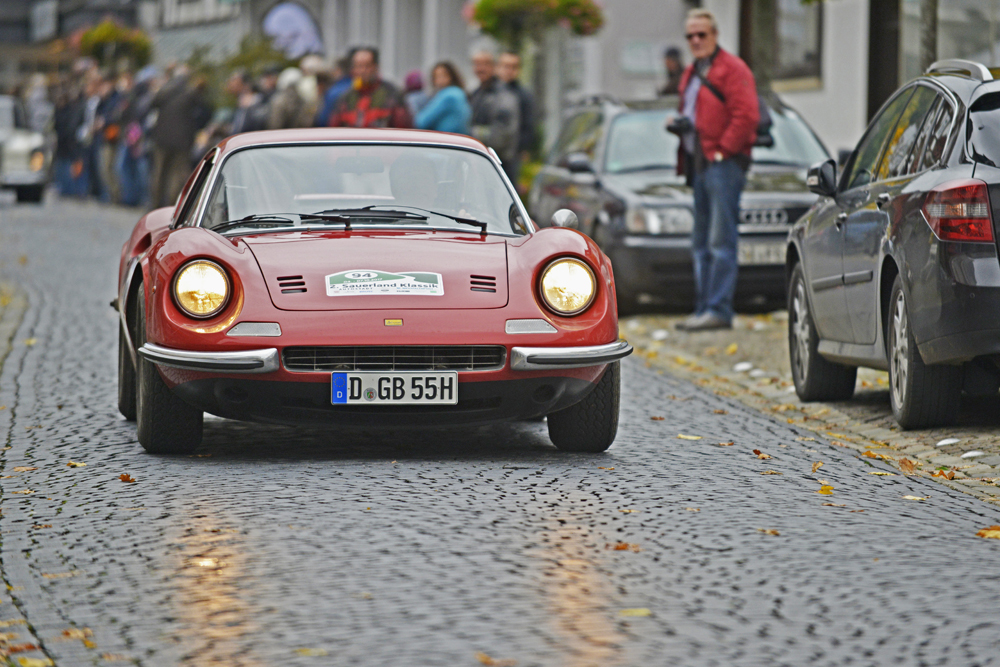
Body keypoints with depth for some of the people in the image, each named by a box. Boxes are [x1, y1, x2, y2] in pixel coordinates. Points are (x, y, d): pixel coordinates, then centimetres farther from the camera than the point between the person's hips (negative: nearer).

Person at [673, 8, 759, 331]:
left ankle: (719, 310, -14)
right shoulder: (691, 74, 21)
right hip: (700, 165, 10)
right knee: (701, 242, 11)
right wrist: (678, 124, 9)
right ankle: (704, 308, 14)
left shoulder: (732, 69, -8)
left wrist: (722, 151, -16)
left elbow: (746, 116, -16)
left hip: (723, 163, -10)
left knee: (720, 240, -12)